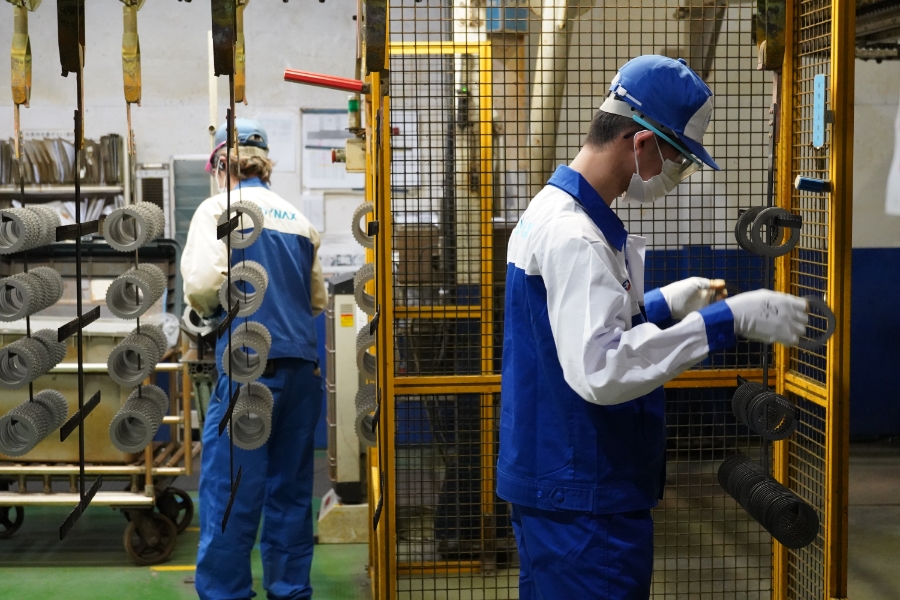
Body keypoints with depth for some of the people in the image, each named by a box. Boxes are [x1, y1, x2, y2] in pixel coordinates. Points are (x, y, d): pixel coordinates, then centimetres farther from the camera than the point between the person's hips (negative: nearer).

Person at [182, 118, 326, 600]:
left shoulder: (219, 208, -1)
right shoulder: (298, 218, 14)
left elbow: (203, 285, -14)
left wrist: (207, 308, 6)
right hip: (301, 365, 6)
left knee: (230, 492, -1)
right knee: (290, 488, 13)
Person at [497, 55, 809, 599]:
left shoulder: (554, 210, 10)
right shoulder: (573, 236, -21)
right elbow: (600, 371, -31)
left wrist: (666, 303, 10)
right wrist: (727, 320, -27)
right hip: (583, 505, -10)